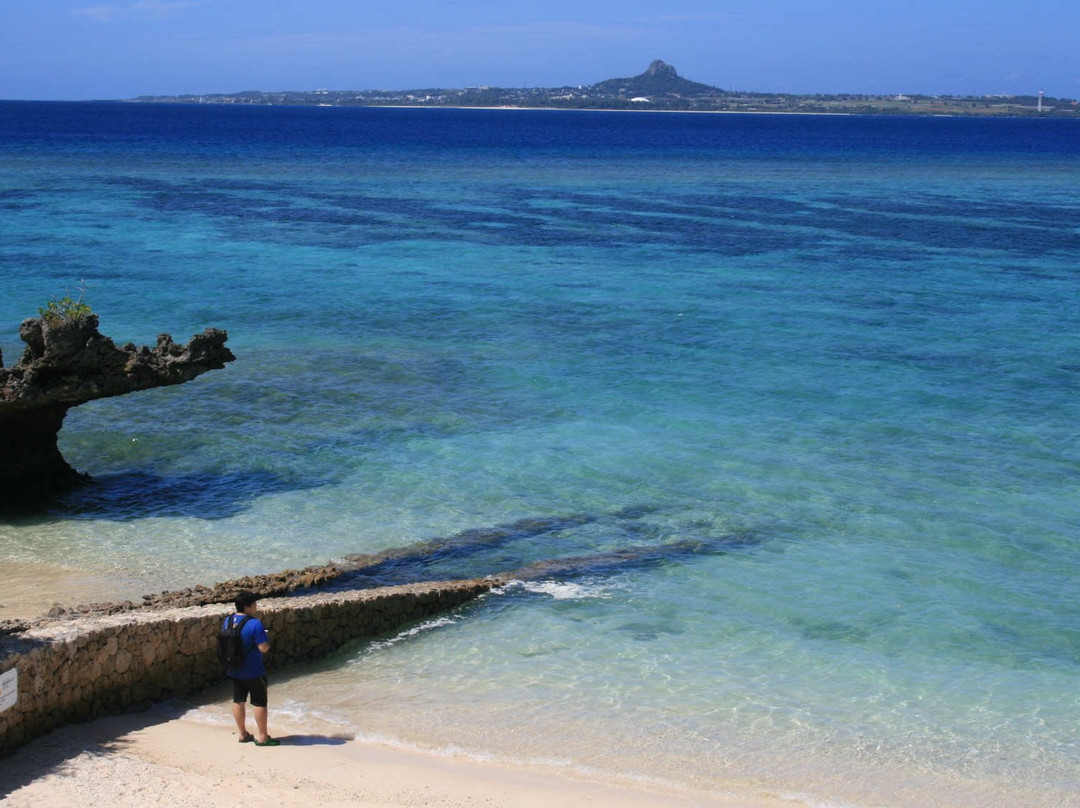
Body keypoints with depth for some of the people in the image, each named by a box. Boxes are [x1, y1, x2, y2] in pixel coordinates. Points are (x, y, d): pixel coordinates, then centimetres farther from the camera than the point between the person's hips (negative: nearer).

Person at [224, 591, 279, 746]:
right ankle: (262, 736, 10)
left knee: (238, 701, 15)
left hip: (234, 671, 7)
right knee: (259, 702, 5)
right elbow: (264, 648, -23)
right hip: (253, 672, -7)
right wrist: (266, 638, -2)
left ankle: (243, 734, 24)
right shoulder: (255, 624, -22)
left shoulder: (228, 621, 0)